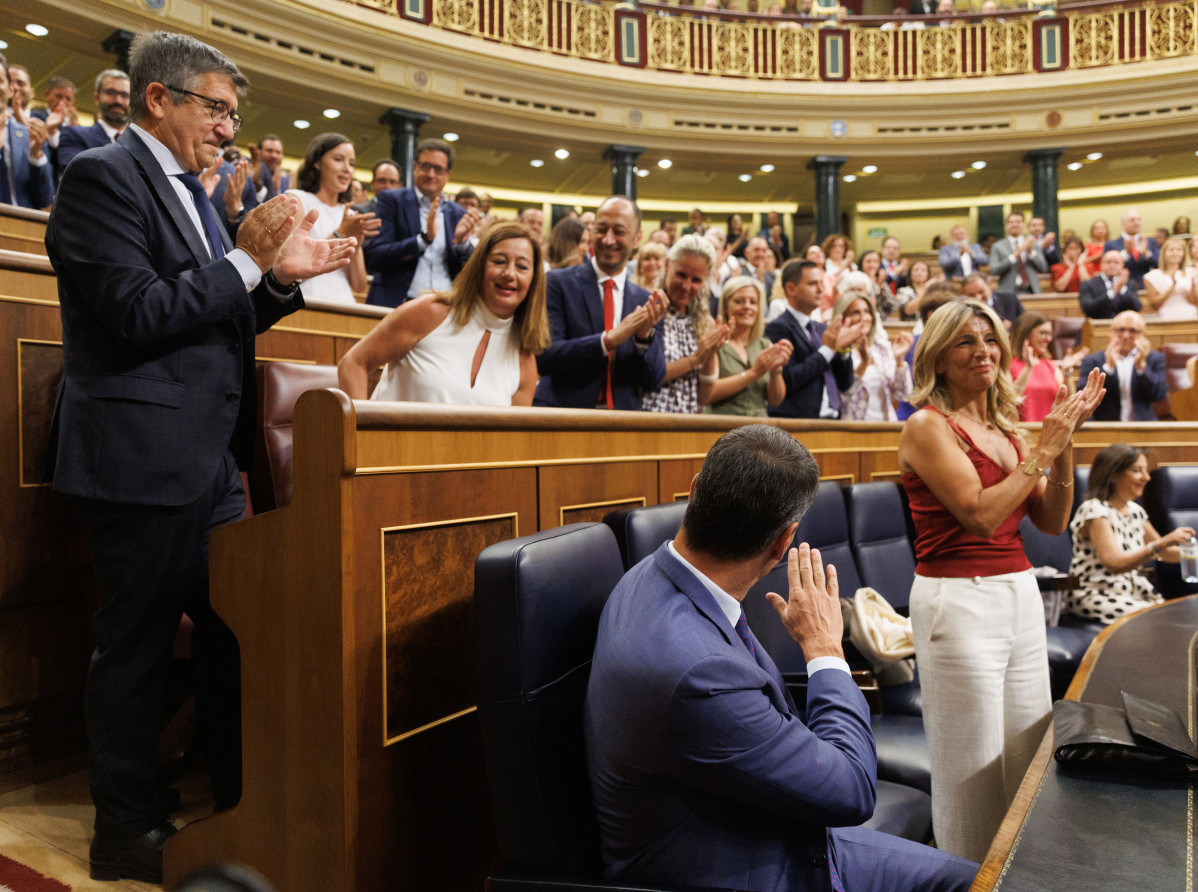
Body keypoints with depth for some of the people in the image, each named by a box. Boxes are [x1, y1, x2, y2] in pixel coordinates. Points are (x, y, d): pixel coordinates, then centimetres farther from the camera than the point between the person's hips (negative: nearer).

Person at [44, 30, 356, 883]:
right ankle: (129, 831, 23)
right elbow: (139, 314, -18)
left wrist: (286, 276, 5)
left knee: (232, 632, 13)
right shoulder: (103, 175, -8)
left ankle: (242, 806, 28)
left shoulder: (188, 188, 18)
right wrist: (248, 257, -15)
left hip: (211, 460, 9)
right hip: (144, 460, -8)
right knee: (138, 646, 5)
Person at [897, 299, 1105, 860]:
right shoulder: (928, 426, -9)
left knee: (1029, 760, 15)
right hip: (959, 602, -7)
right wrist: (1044, 447, -12)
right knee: (974, 769, 2)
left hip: (1021, 597, 7)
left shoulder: (1004, 429, 12)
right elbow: (981, 515, -19)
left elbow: (1053, 521, 9)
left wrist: (1065, 440, -1)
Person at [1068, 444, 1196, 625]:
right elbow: (1114, 563, -24)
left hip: (1132, 592, 8)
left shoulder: (1135, 511, 12)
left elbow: (1164, 552, 23)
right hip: (1095, 595, -8)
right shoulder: (1095, 510, -14)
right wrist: (1162, 543, -31)